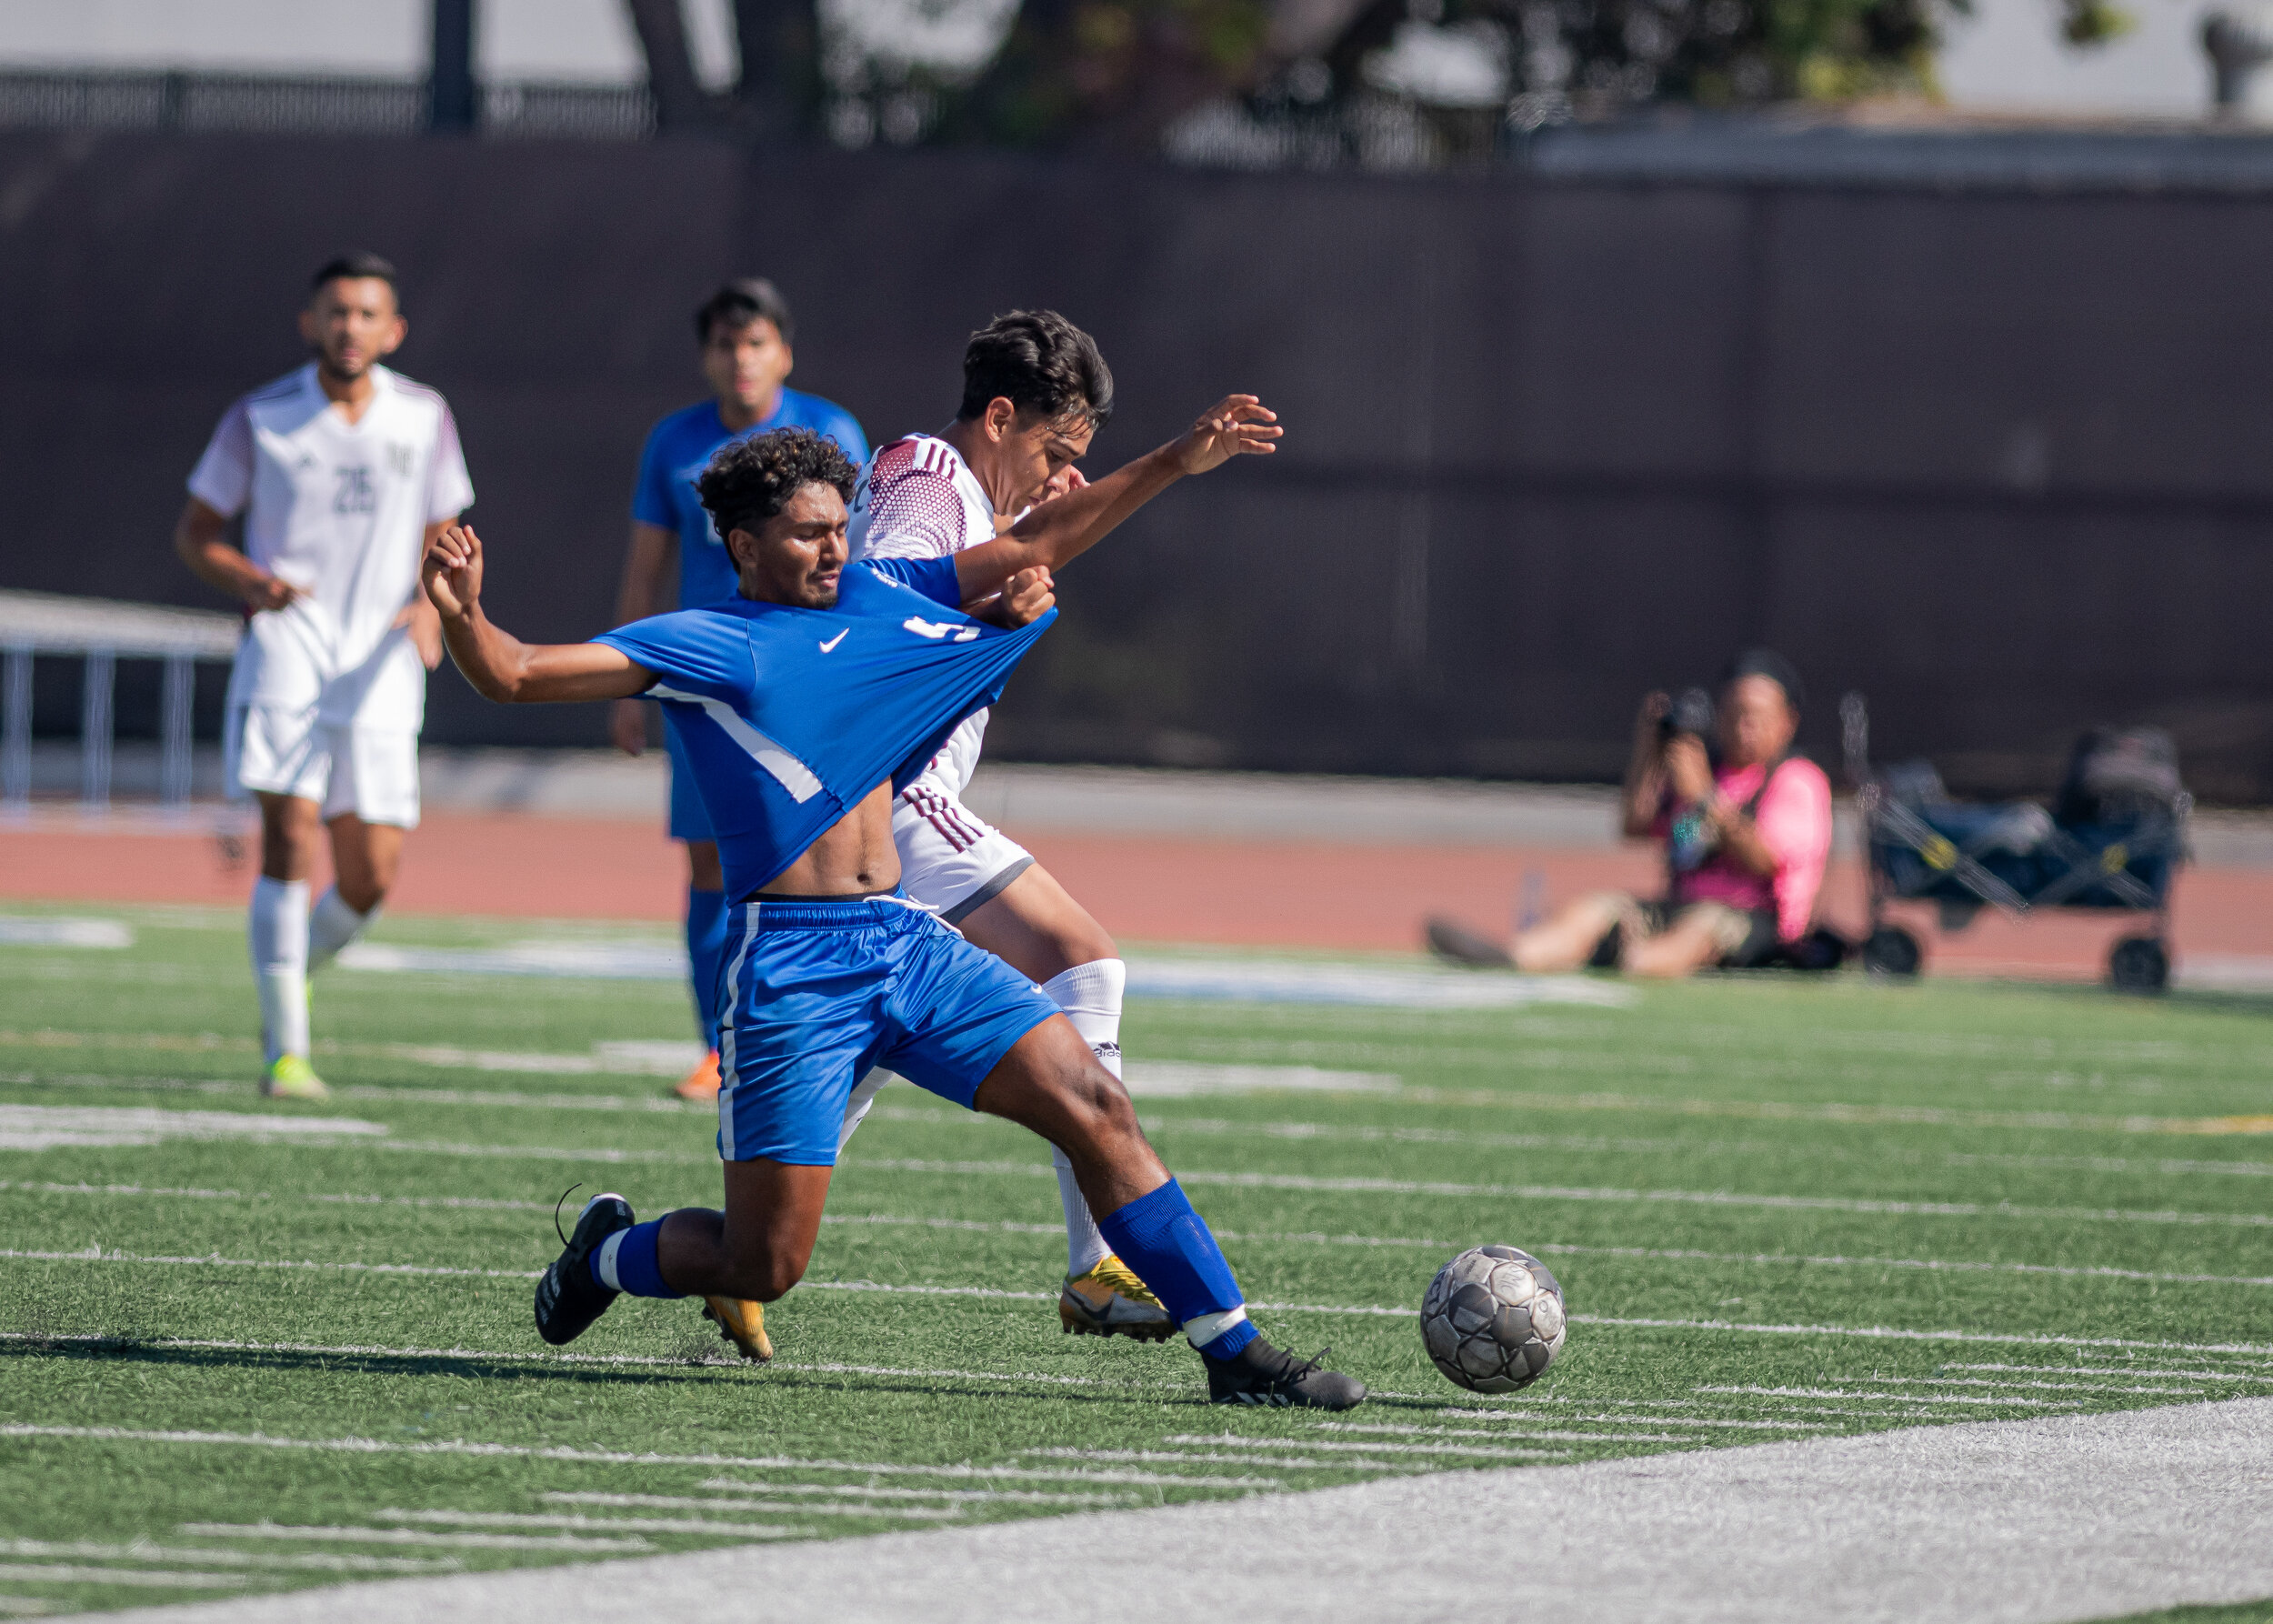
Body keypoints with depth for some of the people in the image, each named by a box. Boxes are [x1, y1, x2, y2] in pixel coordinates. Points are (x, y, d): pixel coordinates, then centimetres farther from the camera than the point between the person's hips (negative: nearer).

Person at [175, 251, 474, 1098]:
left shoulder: (424, 418, 6)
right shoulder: (259, 420, 0)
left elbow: (441, 540, 15)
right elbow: (196, 532, 7)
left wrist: (431, 607, -6)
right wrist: (250, 581, -14)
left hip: (379, 669, 2)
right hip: (286, 648, -2)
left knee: (371, 878, -2)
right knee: (291, 836, -19)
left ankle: (295, 972, 31)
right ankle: (285, 1047, -14)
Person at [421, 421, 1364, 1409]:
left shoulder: (875, 595, 15)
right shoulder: (703, 644, -2)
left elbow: (1034, 548, 22)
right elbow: (515, 676, -9)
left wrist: (1180, 463, 19)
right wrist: (462, 614, -31)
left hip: (910, 945, 6)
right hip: (793, 963, -6)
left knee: (1095, 1106, -4)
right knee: (761, 1270, -5)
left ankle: (1233, 1350, 2)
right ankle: (606, 1254, 27)